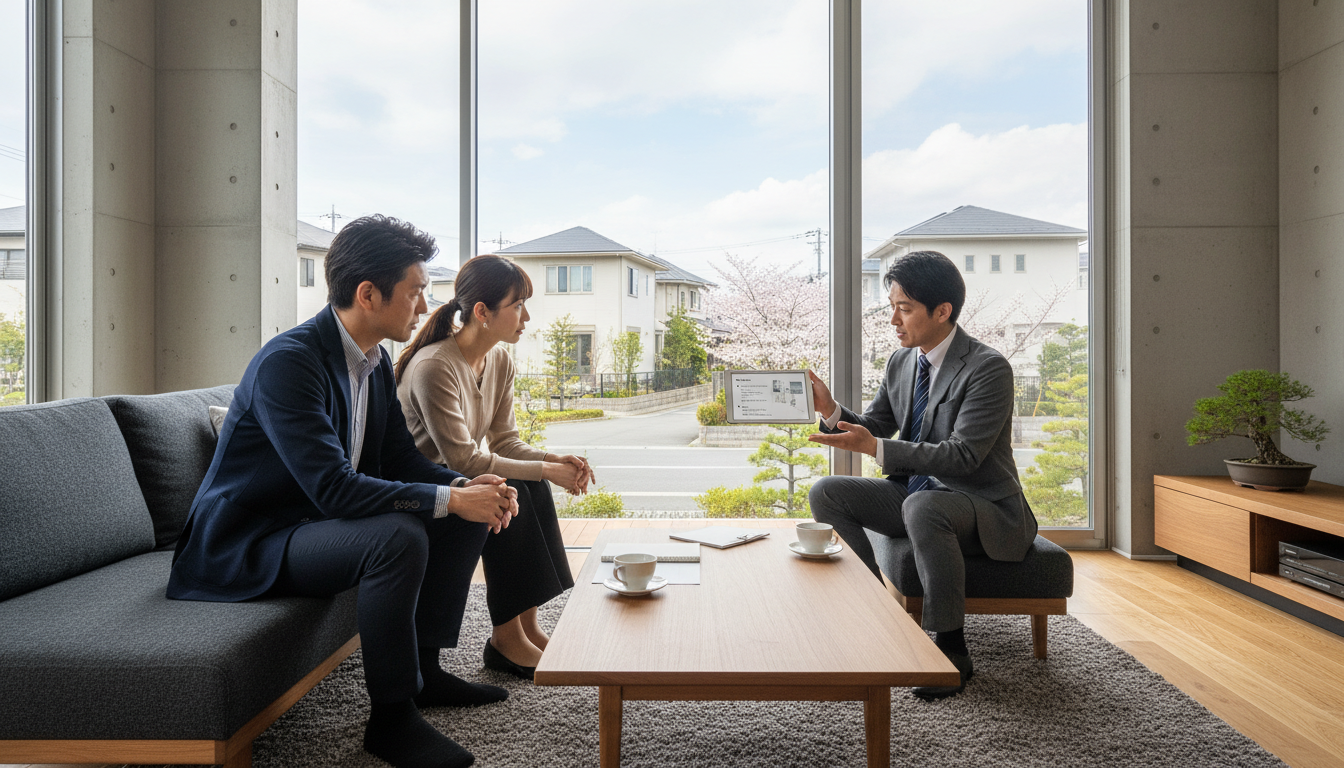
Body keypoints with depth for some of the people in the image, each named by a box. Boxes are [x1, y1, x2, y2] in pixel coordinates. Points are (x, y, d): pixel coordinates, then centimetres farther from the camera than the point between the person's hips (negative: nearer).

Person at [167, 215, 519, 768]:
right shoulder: (287, 362, -25)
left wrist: (466, 486, -12)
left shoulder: (375, 361, 3)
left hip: (318, 521, 9)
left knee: (468, 513, 2)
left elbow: (401, 458, 7)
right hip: (248, 546, -9)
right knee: (397, 535, -34)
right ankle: (391, 716, -16)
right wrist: (450, 499, -30)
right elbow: (334, 488, -33)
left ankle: (423, 668, 11)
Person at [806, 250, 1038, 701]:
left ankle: (952, 650, -22)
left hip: (986, 510, -7)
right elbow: (872, 429, 10)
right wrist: (831, 411, -12)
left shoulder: (988, 368, -17)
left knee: (923, 506, -39)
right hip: (915, 493, 7)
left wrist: (876, 448, -32)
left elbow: (963, 457, -25)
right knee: (826, 492, -9)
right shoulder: (901, 363, 5)